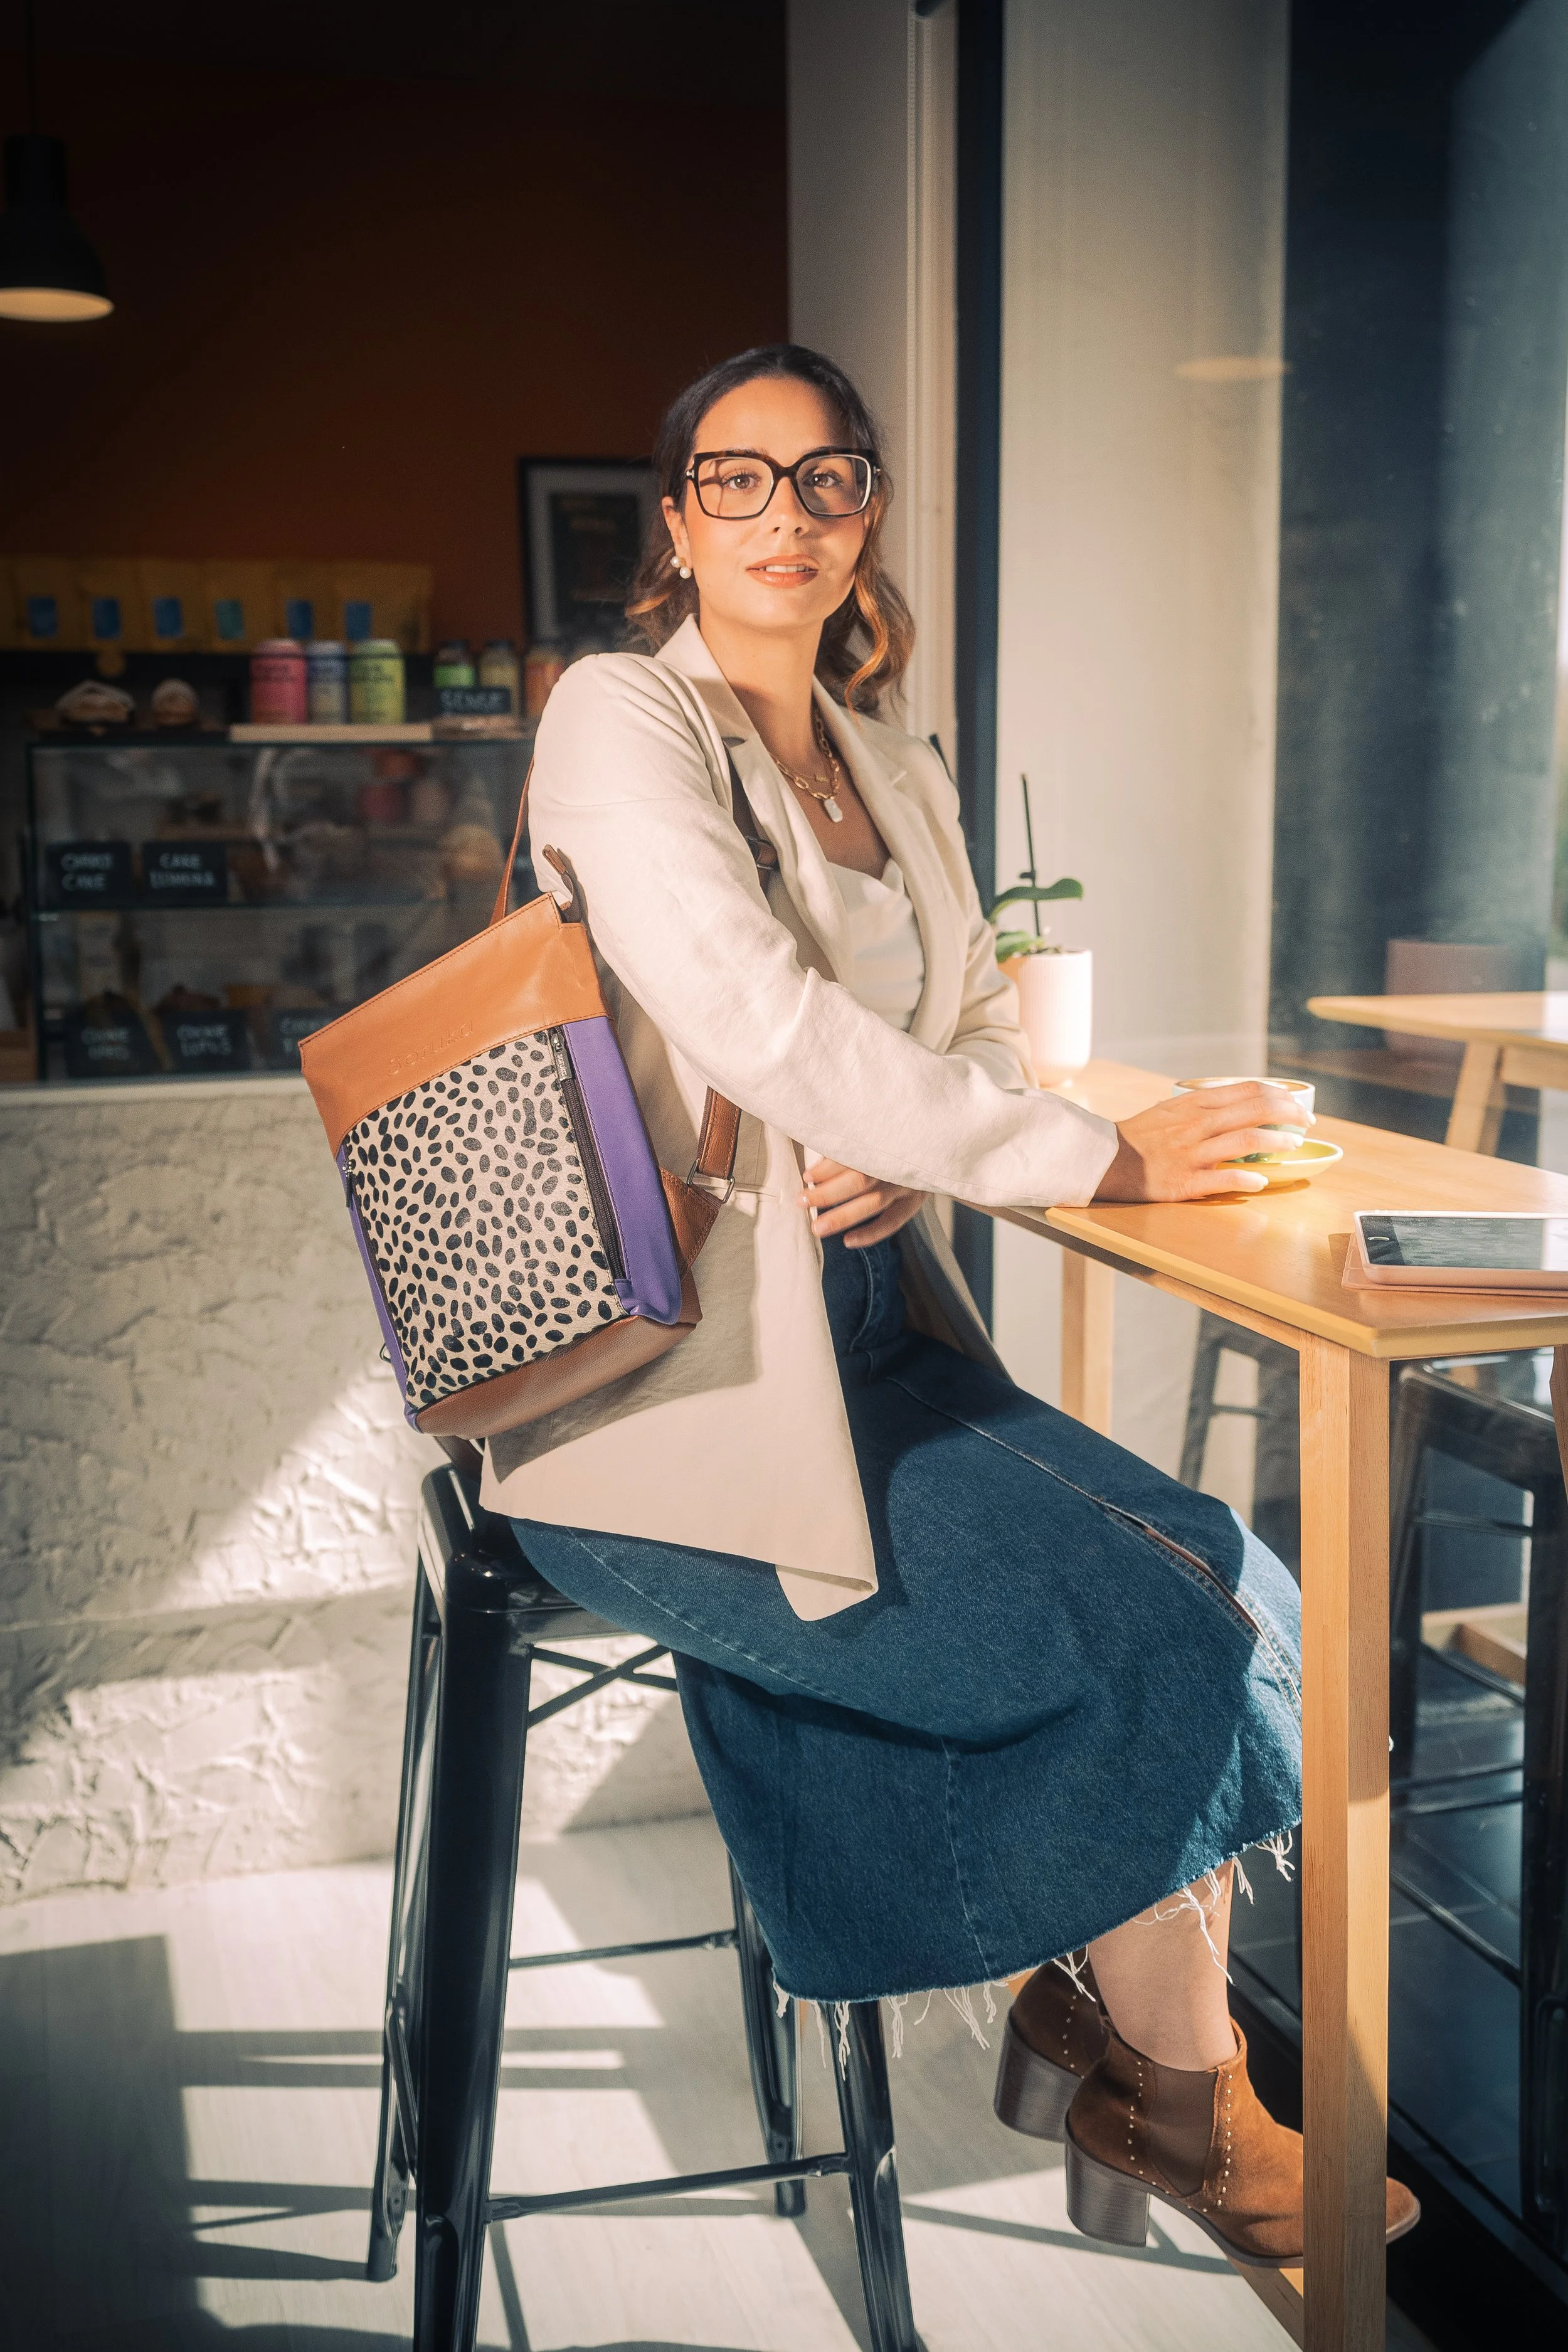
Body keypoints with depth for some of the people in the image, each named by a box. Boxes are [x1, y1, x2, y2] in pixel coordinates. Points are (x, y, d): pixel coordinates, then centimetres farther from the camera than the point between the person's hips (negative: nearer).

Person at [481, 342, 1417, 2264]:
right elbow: (763, 1025, -21)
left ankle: (1084, 2019, 14)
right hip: (672, 1390, -7)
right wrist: (1089, 1159, -17)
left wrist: (915, 1149, -10)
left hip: (867, 1337, 7)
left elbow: (986, 1024, 15)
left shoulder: (890, 772, 15)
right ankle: (1187, 2100, 11)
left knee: (1239, 1593, -5)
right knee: (1149, 1637, -13)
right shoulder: (624, 718, -9)